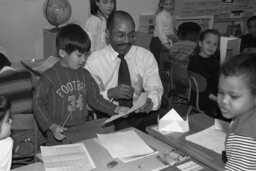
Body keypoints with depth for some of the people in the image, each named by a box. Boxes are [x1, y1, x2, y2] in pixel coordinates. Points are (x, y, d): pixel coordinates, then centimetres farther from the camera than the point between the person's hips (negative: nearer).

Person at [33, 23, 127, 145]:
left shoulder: (84, 75, 7)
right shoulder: (50, 77, -9)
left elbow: (94, 98, 14)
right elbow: (38, 103, -7)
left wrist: (115, 109, 2)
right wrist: (52, 126, -16)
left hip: (82, 129, 5)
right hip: (60, 132, -4)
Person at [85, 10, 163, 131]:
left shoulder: (146, 56, 5)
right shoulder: (94, 61, -3)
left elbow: (155, 89, 0)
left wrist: (150, 101, -24)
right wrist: (110, 93, -24)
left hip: (140, 114, 3)